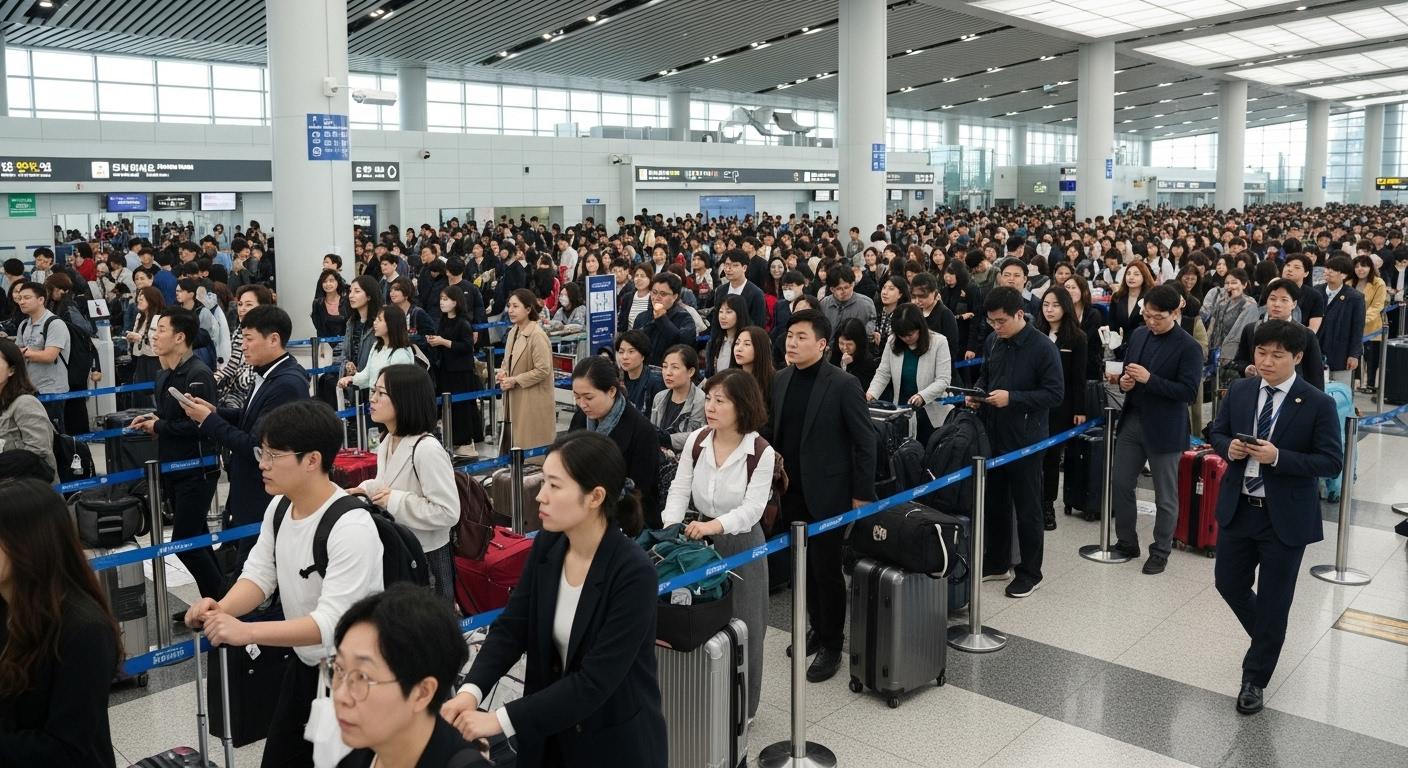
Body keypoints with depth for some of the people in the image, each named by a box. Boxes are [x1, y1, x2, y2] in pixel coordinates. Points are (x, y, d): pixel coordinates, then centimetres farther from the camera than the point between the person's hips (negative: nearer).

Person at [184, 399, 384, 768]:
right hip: (304, 664, 8)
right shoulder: (280, 506, -1)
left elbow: (331, 623, -33)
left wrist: (245, 632, -41)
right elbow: (259, 573, 2)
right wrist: (222, 608, -20)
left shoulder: (351, 527, -29)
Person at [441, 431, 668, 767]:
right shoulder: (546, 546, -6)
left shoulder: (633, 574, -25)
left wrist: (500, 719, -26)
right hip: (550, 733, 5)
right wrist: (471, 690, -21)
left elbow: (595, 681, -26)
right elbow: (511, 627, -4)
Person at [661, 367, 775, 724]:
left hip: (741, 543, -3)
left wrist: (715, 525, -38)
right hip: (699, 538, 3)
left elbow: (752, 508, -21)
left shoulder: (761, 453, -15)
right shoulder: (696, 441, -4)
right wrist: (669, 527, -22)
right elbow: (679, 490, -4)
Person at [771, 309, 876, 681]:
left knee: (827, 568, 1)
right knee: (806, 567, 14)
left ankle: (831, 644, 17)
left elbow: (865, 441, -9)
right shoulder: (780, 380, 5)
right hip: (792, 493, 5)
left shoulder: (843, 385, -12)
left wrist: (862, 494, -10)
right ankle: (818, 628, 33)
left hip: (827, 493, -5)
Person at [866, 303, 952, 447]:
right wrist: (872, 393, -16)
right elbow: (882, 373, 2)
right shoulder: (892, 343, 0)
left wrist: (922, 396, -28)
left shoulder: (939, 342, -9)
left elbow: (943, 380, -13)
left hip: (931, 414, -3)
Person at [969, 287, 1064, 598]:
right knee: (995, 502, 17)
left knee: (1027, 509, 6)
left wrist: (1012, 398, -24)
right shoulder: (992, 341, 4)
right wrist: (976, 393, -3)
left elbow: (1055, 394, -16)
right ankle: (997, 563, 32)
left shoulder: (1043, 347, -15)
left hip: (1024, 440, -6)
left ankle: (1030, 572, 19)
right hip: (992, 435, 6)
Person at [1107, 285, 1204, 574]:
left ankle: (1160, 552, 23)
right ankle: (1126, 542, 28)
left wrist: (1149, 379, -27)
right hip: (1132, 421, 6)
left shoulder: (1188, 347, -14)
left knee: (1165, 496, 8)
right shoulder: (1139, 334, 5)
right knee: (1119, 484, 11)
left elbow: (1189, 391, -19)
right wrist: (1123, 382, -7)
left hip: (1164, 429, -6)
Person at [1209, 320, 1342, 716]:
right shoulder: (1239, 390, 0)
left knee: (1273, 600, 7)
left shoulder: (1318, 404, -13)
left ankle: (1254, 679, 23)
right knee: (1228, 583, 16)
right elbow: (1217, 432, 11)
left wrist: (1278, 457, -26)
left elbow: (1331, 462, -14)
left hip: (1285, 516, -4)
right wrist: (1228, 447, -12)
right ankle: (1267, 638, 44)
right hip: (1238, 508, 4)